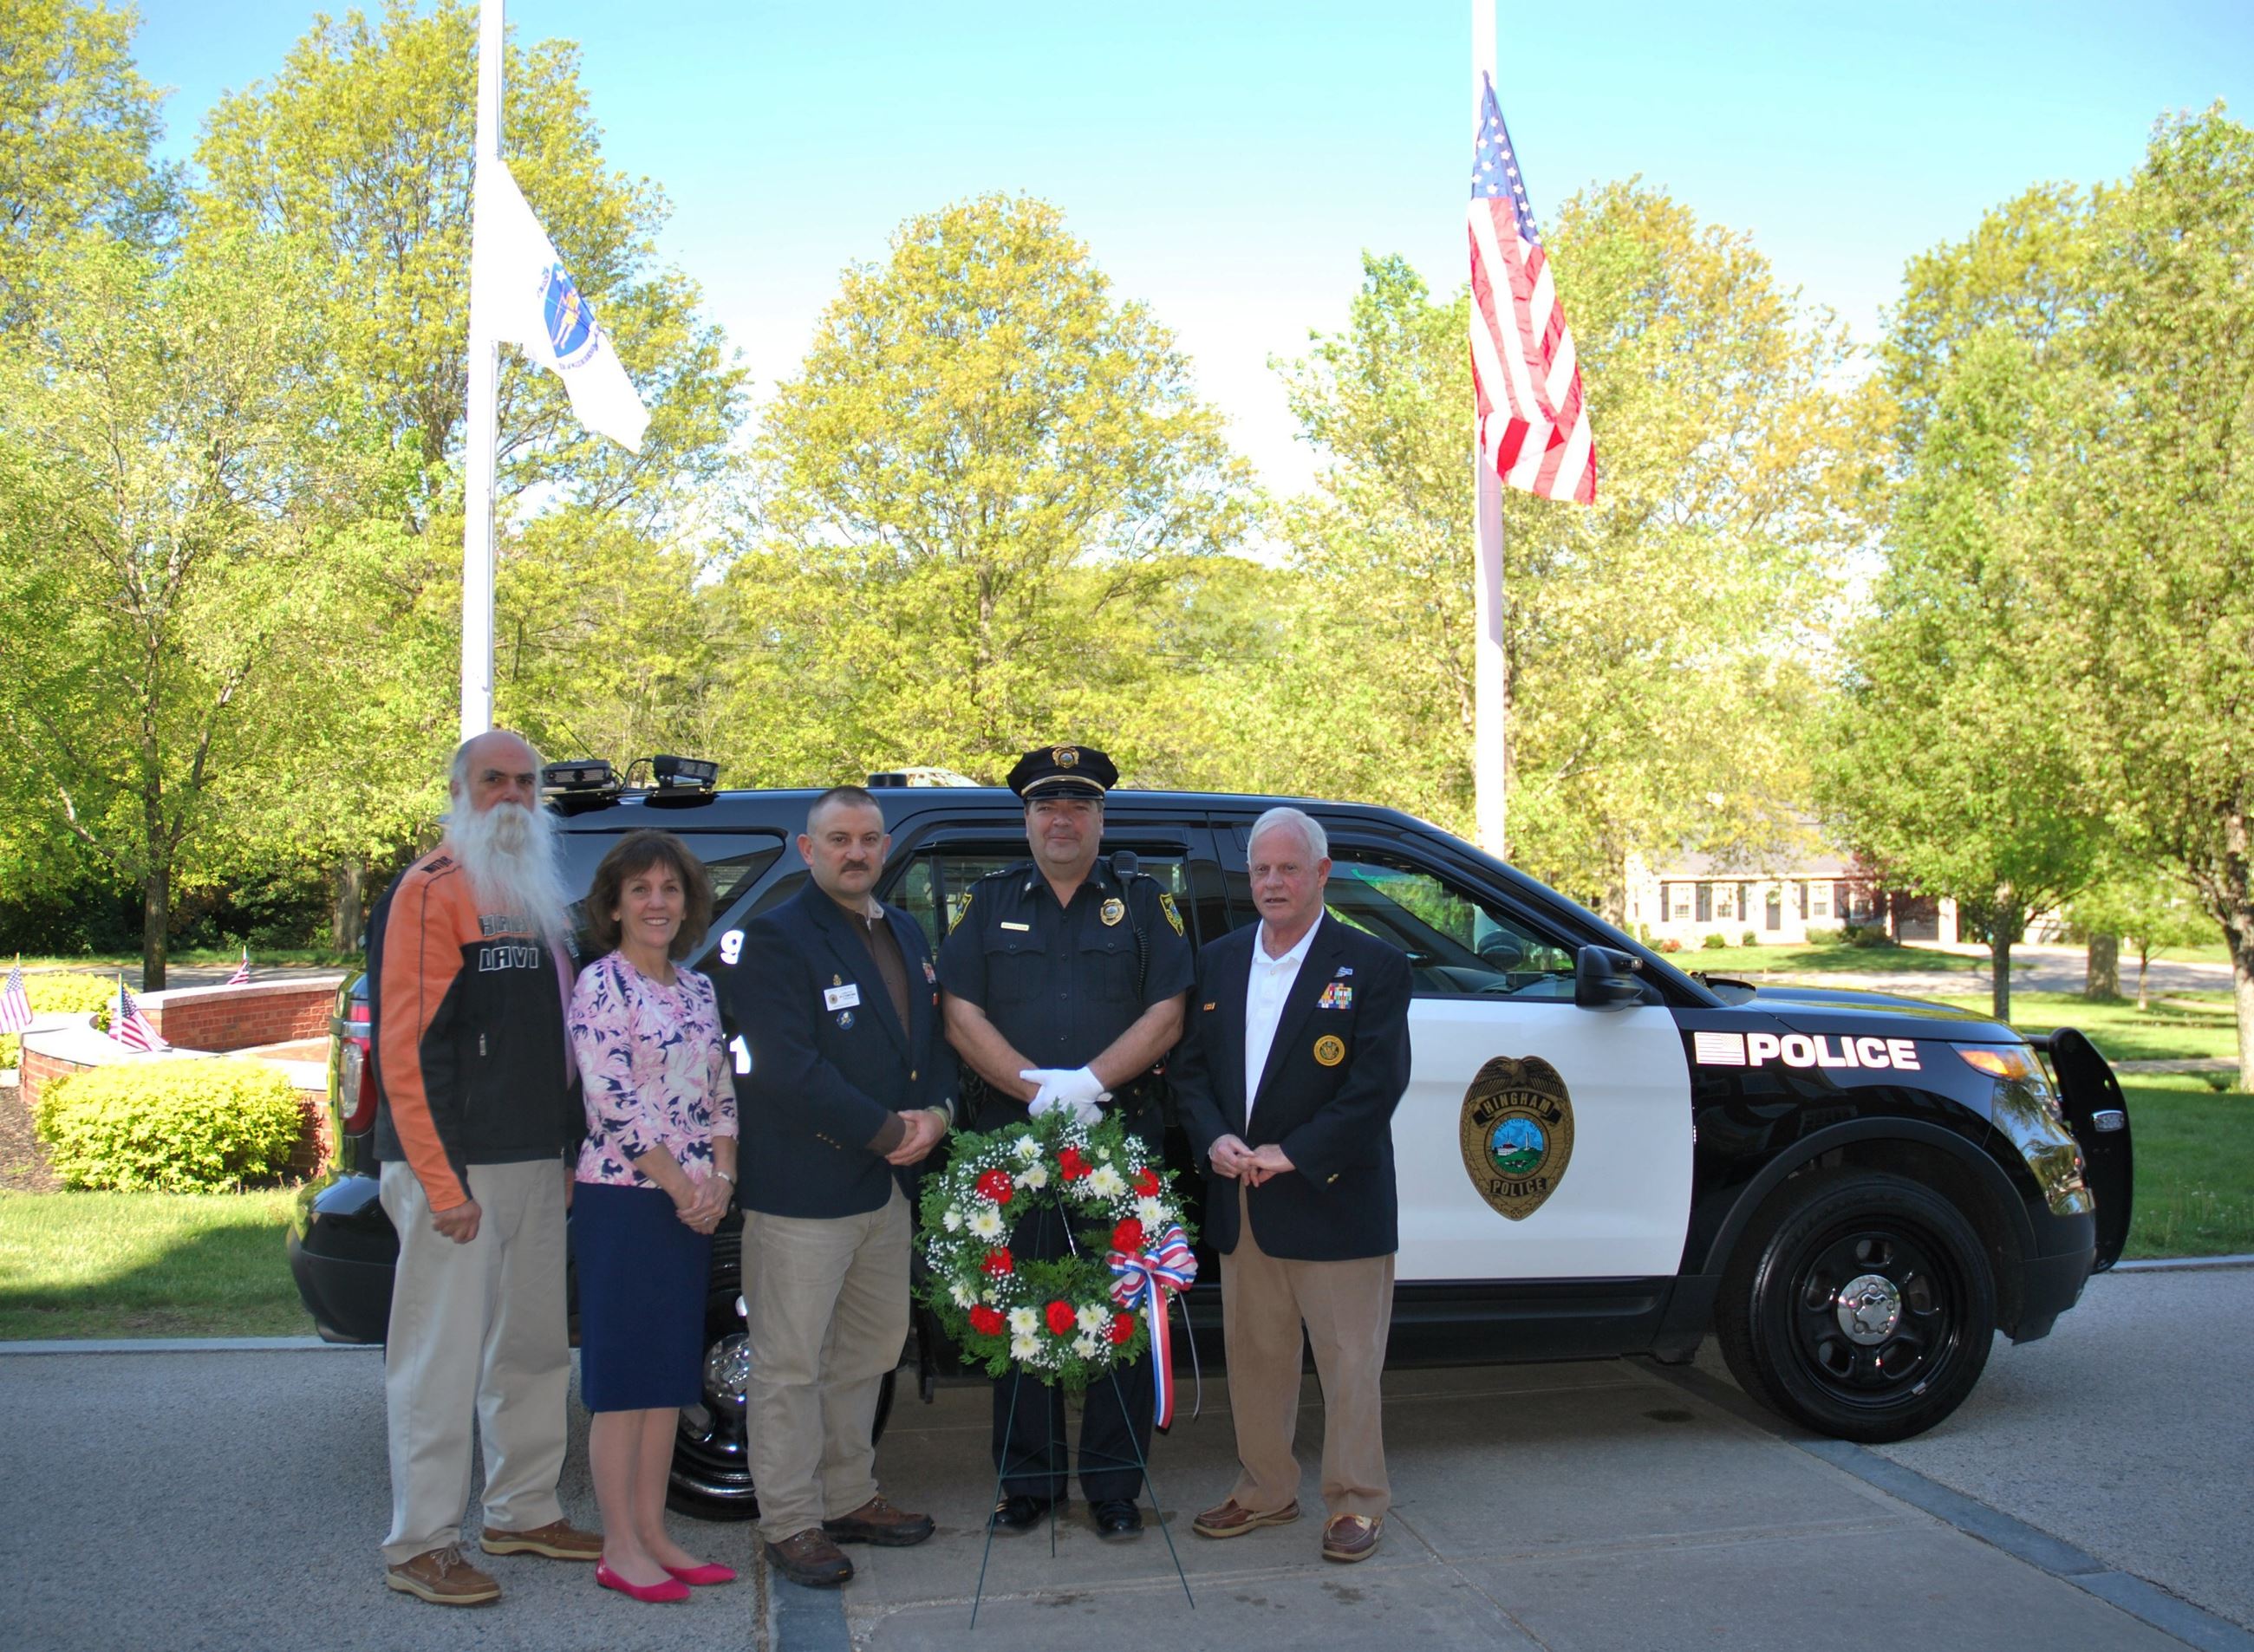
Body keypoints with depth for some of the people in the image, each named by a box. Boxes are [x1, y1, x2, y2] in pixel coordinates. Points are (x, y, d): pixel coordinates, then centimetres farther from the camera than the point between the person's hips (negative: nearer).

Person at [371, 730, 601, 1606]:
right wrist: (443, 1182, -19)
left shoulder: (541, 896, 17)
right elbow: (405, 1048, -15)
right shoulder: (428, 893, -8)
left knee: (535, 1349, 15)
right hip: (455, 1169, -8)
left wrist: (568, 1150, 14)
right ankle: (420, 1545, 9)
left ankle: (523, 1510, 29)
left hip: (538, 1164, 8)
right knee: (442, 1360, -2)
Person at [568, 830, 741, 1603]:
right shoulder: (600, 983, -8)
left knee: (670, 1373, 11)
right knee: (623, 1373, -1)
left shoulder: (698, 989, 12)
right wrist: (682, 1184, -13)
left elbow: (721, 1094, 12)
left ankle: (653, 1535, 20)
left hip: (695, 1205, 7)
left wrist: (719, 1179, -2)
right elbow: (611, 1097, -15)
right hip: (623, 1200, -7)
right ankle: (620, 1550, 8)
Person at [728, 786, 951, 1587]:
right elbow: (790, 1070, -20)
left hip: (888, 1185, 8)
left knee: (868, 1353, 17)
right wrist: (889, 1130, -17)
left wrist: (935, 1114, -4)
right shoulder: (777, 939, -11)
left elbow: (933, 1037, 16)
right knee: (791, 1364, 1)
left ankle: (848, 1497, 31)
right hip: (803, 1185, -8)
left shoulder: (905, 933, 14)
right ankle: (791, 1524, 13)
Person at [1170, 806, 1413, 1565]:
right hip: (1240, 1203, 5)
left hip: (1333, 1201, -5)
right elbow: (1188, 1066, 10)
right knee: (1254, 1355, 14)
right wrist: (1213, 1139, -8)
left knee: (1349, 1361, 4)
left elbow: (1376, 1085, -12)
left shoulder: (1373, 966, -6)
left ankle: (1354, 1502, 20)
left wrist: (1291, 1154, -16)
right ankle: (1265, 1490, 30)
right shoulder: (1217, 962, 10)